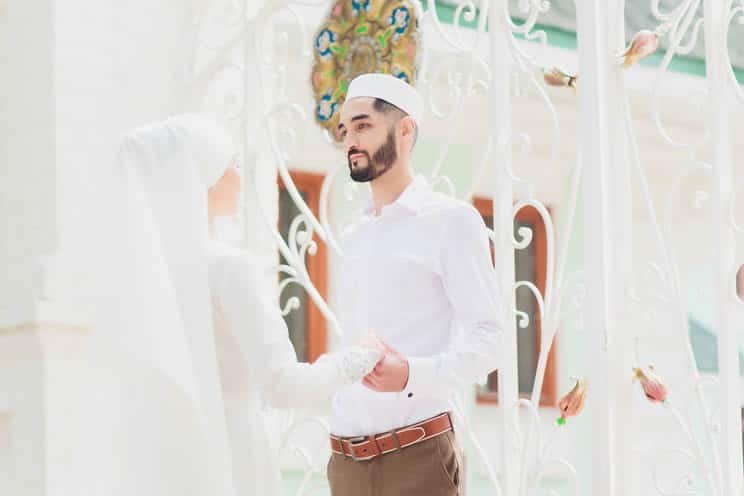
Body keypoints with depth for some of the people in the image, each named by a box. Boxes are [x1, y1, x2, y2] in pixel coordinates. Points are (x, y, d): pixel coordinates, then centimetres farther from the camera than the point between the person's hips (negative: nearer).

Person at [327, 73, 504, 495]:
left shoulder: (451, 220, -2)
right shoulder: (353, 238, 18)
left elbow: (487, 340, -10)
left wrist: (412, 375, -25)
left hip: (416, 456, -6)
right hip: (346, 459, 6)